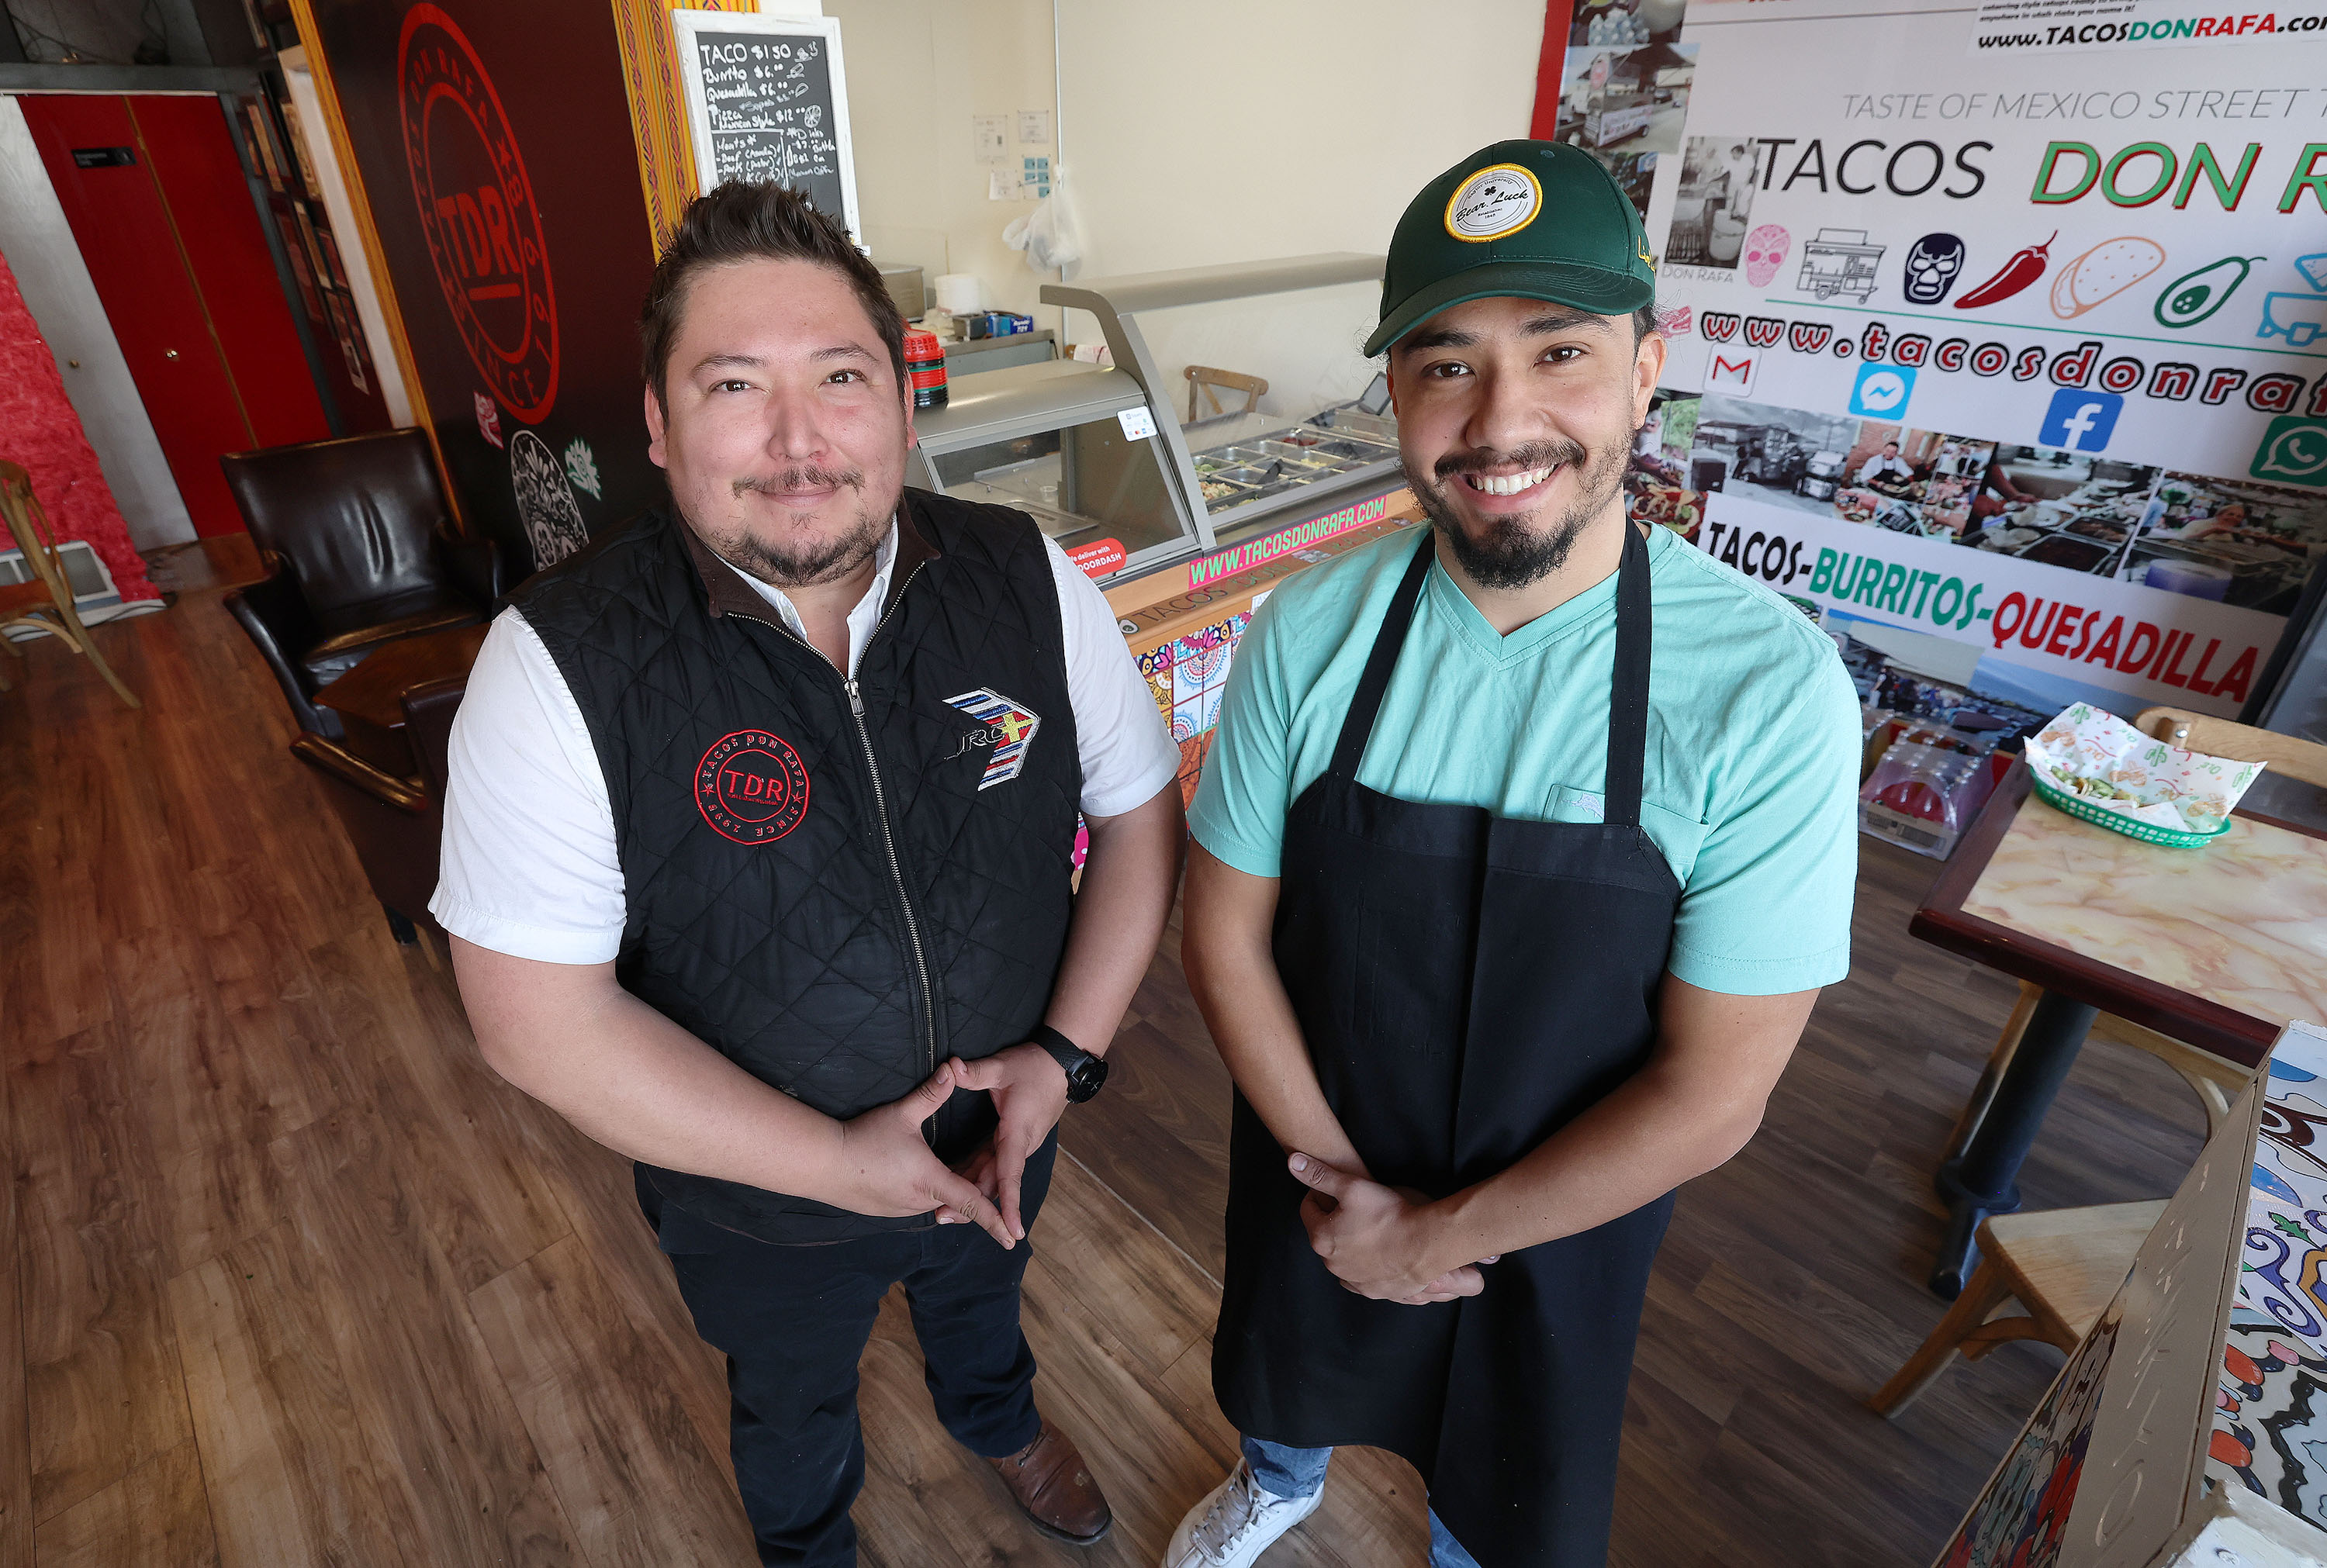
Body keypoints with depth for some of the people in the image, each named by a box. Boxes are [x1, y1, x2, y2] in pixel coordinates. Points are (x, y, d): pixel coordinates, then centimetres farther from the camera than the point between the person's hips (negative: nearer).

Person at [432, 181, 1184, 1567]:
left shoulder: (1025, 581, -18)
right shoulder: (564, 662, -26)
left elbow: (1139, 809, -8)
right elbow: (540, 1018, -24)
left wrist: (1068, 1052, -17)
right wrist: (838, 1161, -23)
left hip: (1006, 1135, 3)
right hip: (762, 1203, -2)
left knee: (984, 1291, 35)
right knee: (795, 1402, 30)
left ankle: (999, 1418, 72)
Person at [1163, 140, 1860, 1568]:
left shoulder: (1770, 688, -26)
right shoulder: (1311, 628, -20)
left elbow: (1711, 1094, -22)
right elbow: (1226, 931, -11)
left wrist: (1438, 1237, -16)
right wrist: (1339, 1177, -13)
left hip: (1561, 1216, -1)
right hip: (1315, 1174, 2)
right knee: (1291, 1377, 33)